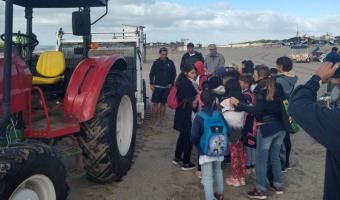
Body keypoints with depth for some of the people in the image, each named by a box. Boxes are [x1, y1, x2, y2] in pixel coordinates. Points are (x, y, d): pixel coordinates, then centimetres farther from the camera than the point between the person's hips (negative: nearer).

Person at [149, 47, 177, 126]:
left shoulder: (170, 63, 5)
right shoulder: (156, 62, 1)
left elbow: (174, 73, 10)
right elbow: (151, 74, 2)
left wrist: (171, 83, -1)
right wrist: (151, 84, -6)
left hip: (167, 87, 2)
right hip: (157, 86, -2)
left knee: (163, 103, 8)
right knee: (155, 103, -3)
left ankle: (161, 119, 16)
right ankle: (153, 120, 3)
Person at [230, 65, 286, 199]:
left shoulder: (261, 89, -14)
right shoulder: (278, 86, 6)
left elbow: (258, 111, -21)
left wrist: (238, 104, -19)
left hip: (267, 128, -7)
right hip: (280, 127, 7)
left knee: (261, 158, 4)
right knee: (275, 157, 20)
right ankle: (278, 185, 29)